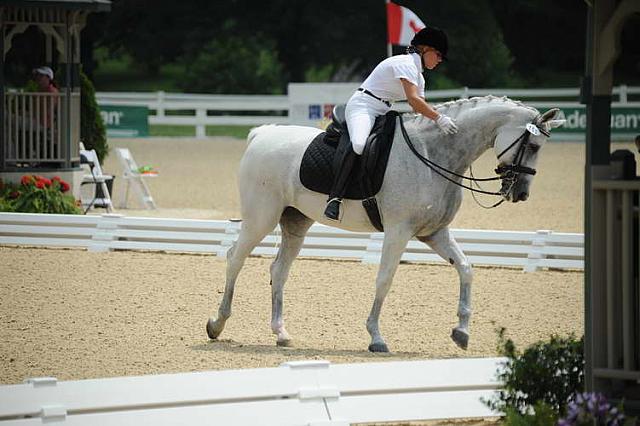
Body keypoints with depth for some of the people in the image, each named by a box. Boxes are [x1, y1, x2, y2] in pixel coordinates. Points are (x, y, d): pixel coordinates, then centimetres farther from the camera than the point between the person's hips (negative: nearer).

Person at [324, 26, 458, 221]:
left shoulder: (418, 75, 18)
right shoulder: (405, 63, -14)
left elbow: (420, 109, 15)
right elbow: (413, 100, -26)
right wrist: (439, 118, -32)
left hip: (382, 113, 11)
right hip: (362, 107, -11)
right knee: (359, 144, -36)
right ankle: (334, 199, -43)